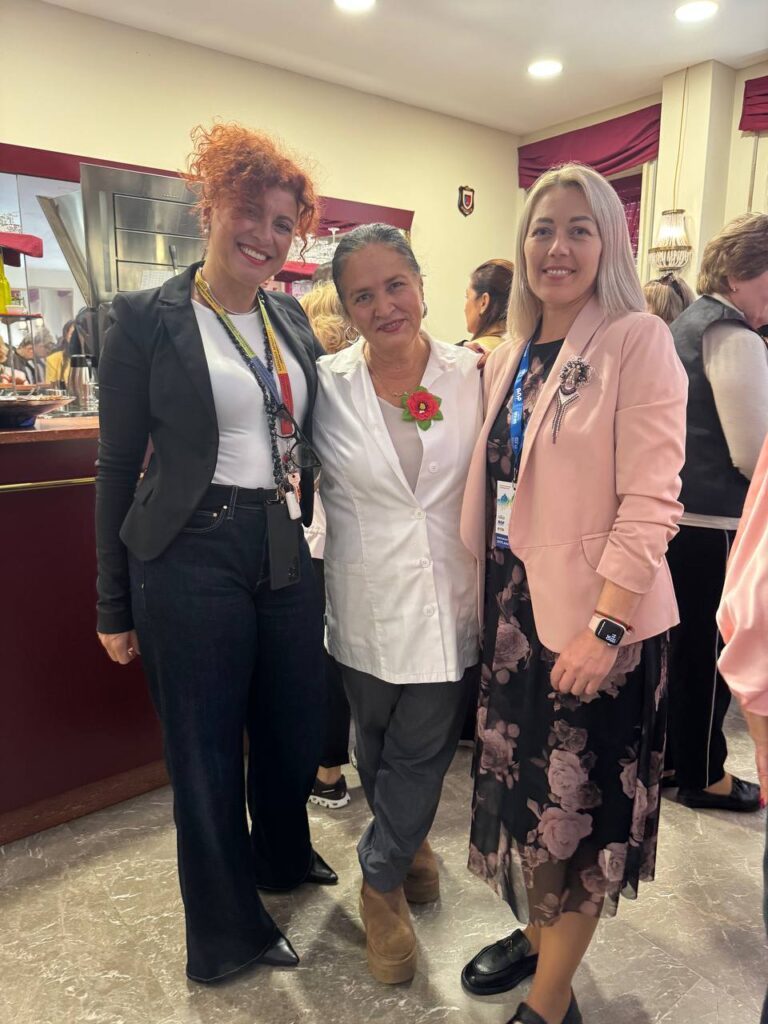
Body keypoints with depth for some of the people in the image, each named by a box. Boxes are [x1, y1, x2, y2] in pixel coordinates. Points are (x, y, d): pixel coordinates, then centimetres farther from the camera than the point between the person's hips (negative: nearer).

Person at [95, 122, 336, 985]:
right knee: (206, 751, 10)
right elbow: (118, 467, -4)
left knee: (296, 726, 18)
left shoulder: (291, 318, 9)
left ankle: (283, 856, 51)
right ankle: (227, 934, 36)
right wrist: (115, 606, -2)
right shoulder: (148, 319, -6)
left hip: (285, 552, 5)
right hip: (192, 558, -5)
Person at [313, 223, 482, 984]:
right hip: (367, 603, 0)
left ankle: (382, 877, 39)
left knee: (422, 751, 10)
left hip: (449, 601, 0)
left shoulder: (472, 374, -3)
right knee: (377, 744, 18)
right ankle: (407, 846, 49)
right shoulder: (326, 385, -6)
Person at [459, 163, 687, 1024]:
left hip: (594, 616, -6)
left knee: (580, 800, 9)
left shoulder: (639, 342, -10)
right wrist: (490, 595, 7)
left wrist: (604, 627, -21)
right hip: (514, 606, 6)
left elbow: (650, 499, -16)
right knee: (524, 785, 18)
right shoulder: (508, 359, 9)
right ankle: (535, 931, 43)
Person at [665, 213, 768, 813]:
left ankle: (669, 753, 34)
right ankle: (703, 775, 23)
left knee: (685, 641, 19)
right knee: (710, 650, 5)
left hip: (679, 510, 9)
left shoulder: (689, 323, 14)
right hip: (714, 521, -9)